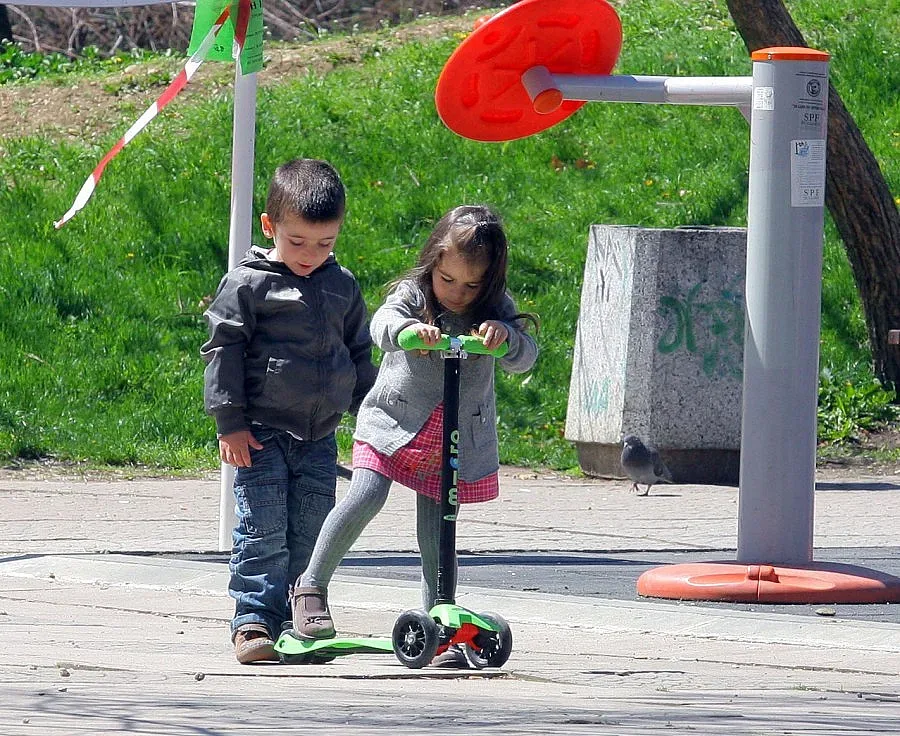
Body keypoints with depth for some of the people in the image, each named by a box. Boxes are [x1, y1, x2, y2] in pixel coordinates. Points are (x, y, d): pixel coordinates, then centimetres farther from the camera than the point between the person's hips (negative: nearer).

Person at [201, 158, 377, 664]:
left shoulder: (343, 287, 11)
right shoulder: (248, 285, -5)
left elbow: (360, 355, 21)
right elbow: (223, 351, -6)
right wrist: (230, 423, -11)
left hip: (319, 437, 5)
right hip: (262, 433, -5)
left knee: (310, 535, 5)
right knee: (263, 533, -11)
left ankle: (299, 620, 13)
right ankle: (254, 622, -11)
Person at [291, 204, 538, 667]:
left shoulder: (495, 309, -1)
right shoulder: (413, 294, -8)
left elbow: (524, 359, -13)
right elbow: (382, 323, -27)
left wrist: (504, 334, -35)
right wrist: (408, 328, -50)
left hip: (458, 439, 2)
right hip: (394, 423, -2)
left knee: (435, 537, 1)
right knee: (366, 497, -20)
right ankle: (312, 586, -5)